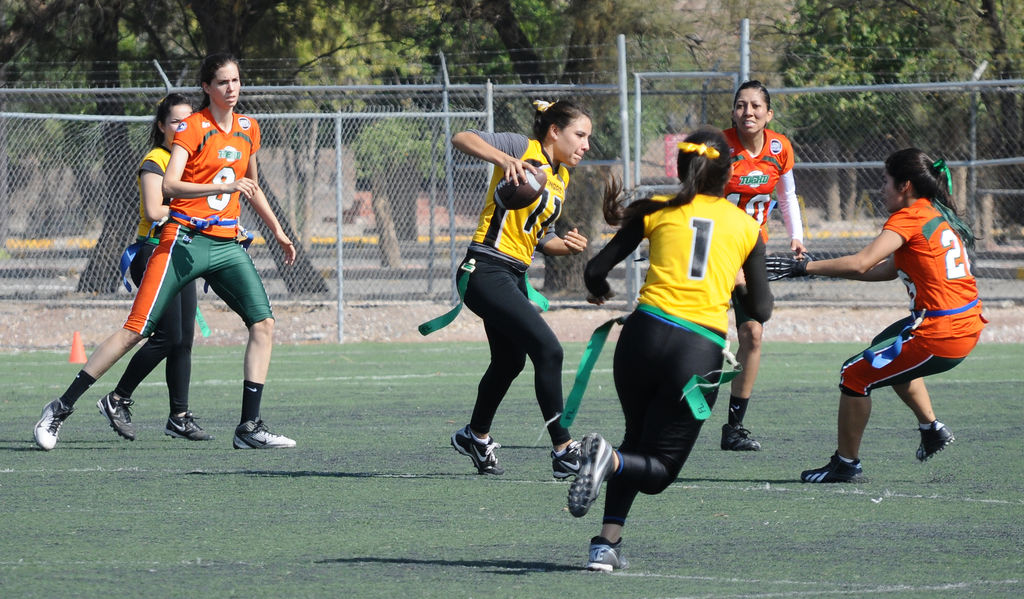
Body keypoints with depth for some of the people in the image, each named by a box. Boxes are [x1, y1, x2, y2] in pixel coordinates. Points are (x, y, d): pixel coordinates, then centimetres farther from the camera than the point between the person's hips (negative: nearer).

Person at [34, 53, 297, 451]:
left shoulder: (248, 129, 13)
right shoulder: (192, 127, -7)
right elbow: (170, 185, -20)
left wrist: (278, 231, 30)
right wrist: (223, 186, -29)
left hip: (226, 244, 6)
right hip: (185, 239, -6)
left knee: (263, 323, -9)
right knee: (136, 329, -9)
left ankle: (249, 428, -6)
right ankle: (60, 409, -2)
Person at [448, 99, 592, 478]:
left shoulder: (561, 180, 15)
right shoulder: (524, 150, -8)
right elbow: (461, 138, -17)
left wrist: (567, 246, 2)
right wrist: (503, 158, -32)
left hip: (514, 276, 10)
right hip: (486, 271, -10)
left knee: (509, 362, 23)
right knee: (548, 349, -18)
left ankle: (476, 437, 47)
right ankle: (564, 452, -15)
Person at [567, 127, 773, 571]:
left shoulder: (658, 211, 9)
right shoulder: (746, 226, 12)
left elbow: (596, 271, 7)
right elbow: (760, 310, 12)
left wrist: (600, 292, 30)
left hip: (647, 333, 1)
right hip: (702, 354, -1)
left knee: (637, 439, 25)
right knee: (658, 470, 11)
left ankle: (607, 542, 7)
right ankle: (611, 461, -24)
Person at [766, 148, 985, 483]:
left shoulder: (909, 217, -13)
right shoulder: (938, 214, 15)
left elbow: (861, 264, -23)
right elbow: (889, 270, 18)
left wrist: (804, 267, -18)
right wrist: (828, 269, 14)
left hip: (939, 335, -10)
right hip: (968, 326, 10)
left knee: (855, 375, -1)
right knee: (885, 347, 35)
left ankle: (846, 465, 6)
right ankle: (931, 428, 33)